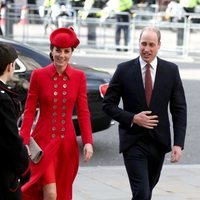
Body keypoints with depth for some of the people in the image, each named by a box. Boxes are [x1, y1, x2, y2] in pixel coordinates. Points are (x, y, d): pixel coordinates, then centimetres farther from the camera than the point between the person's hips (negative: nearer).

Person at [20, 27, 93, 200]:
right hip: (43, 142, -3)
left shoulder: (79, 76, 1)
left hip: (67, 144, 3)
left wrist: (88, 142, -9)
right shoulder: (38, 75, -5)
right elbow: (29, 111, -4)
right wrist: (24, 142, -11)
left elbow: (83, 112, 1)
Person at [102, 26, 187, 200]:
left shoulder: (171, 70, -1)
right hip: (133, 142, -3)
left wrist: (178, 143, -7)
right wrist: (132, 118, -16)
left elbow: (179, 109, 1)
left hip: (159, 141, 3)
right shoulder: (124, 70, -5)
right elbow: (108, 104, -1)